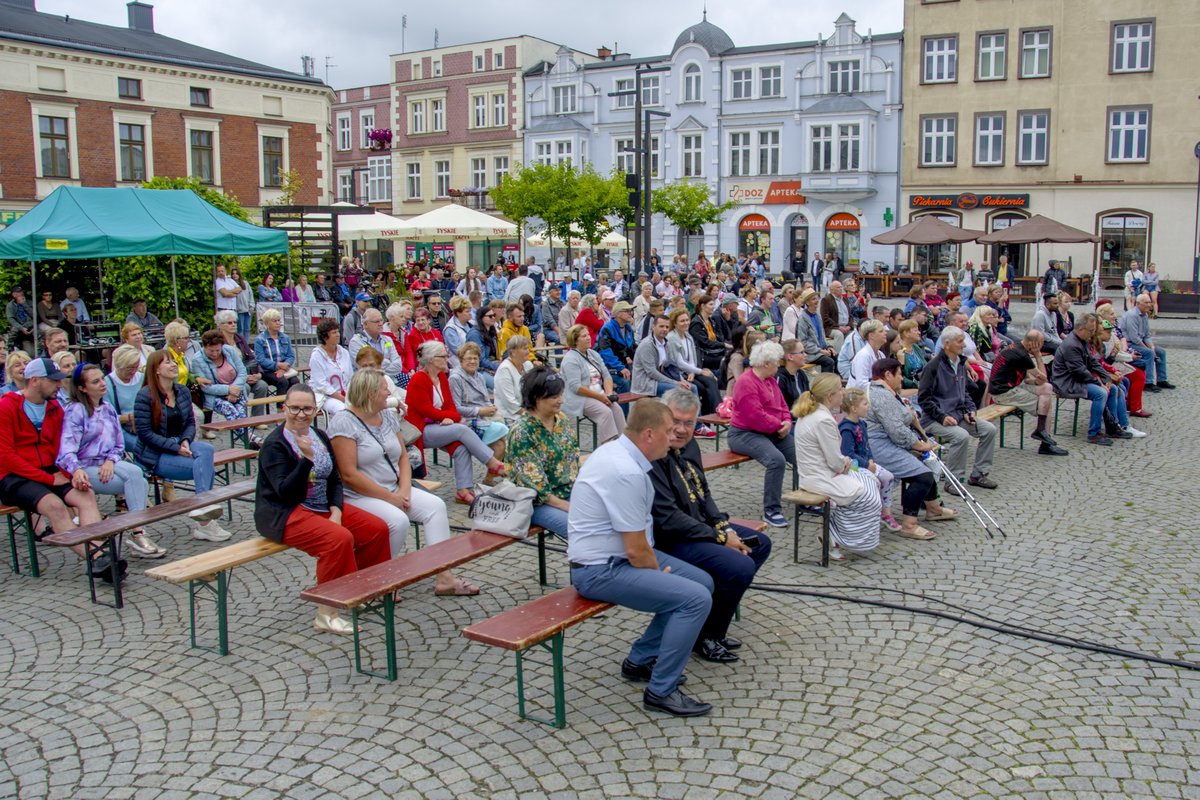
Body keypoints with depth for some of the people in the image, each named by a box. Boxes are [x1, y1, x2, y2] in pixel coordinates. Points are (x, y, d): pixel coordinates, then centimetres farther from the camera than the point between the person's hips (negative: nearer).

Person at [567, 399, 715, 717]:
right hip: (601, 571, -11)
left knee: (702, 581, 11)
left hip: (619, 555, 11)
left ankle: (641, 659, 21)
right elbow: (636, 550, -22)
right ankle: (661, 691, -6)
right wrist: (661, 573, -3)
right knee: (696, 598, -20)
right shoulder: (626, 472, -26)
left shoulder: (617, 451, 6)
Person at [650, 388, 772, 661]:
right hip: (668, 540, -11)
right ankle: (704, 637, 0)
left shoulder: (688, 445, 5)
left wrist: (726, 527, -1)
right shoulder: (652, 457, -25)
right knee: (741, 566, -23)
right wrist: (720, 538, -18)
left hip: (699, 525, 11)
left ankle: (714, 619, 20)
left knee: (760, 544, 16)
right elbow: (668, 518, -26)